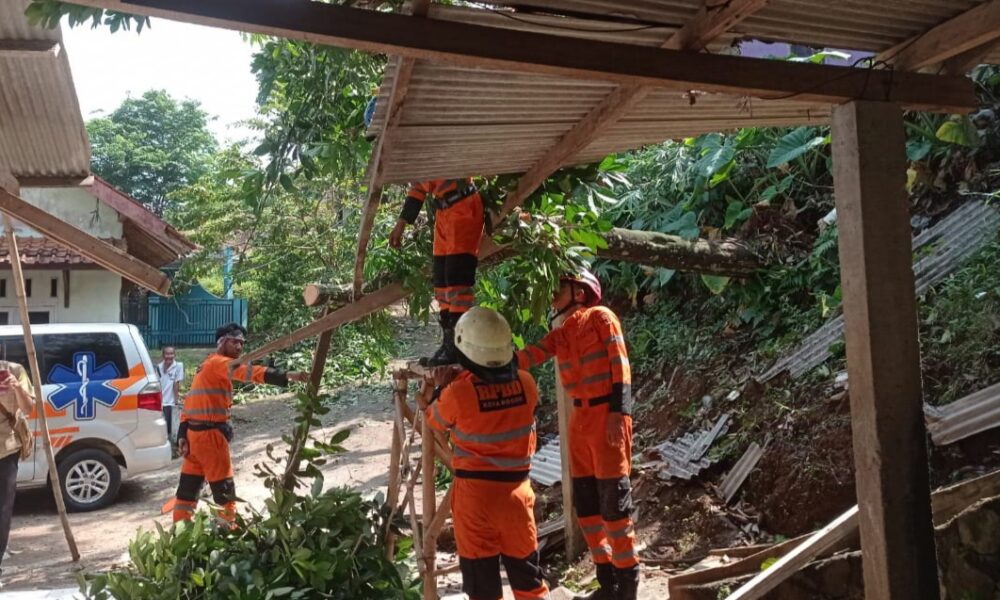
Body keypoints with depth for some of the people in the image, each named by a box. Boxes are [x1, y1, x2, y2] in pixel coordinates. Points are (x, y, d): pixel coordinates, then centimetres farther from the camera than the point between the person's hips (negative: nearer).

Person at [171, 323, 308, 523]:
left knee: (188, 488, 15)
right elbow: (246, 371, -29)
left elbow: (191, 402, 16)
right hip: (209, 433, -10)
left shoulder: (209, 366, 20)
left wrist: (182, 434, 11)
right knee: (224, 490, -2)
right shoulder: (218, 363, -10)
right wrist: (287, 376, -41)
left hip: (195, 431, 10)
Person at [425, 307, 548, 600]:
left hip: (474, 492, -3)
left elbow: (434, 421, 3)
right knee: (527, 573, 18)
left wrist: (441, 391, 24)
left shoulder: (458, 393, -17)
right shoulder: (526, 383, -7)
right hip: (516, 489, 3)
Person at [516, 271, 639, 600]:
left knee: (613, 500, -3)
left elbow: (619, 364, -9)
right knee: (585, 501, 10)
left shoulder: (600, 316, -4)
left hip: (607, 415, -7)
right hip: (580, 417, 7)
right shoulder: (560, 334, 15)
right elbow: (528, 356, 4)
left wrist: (618, 412, -16)